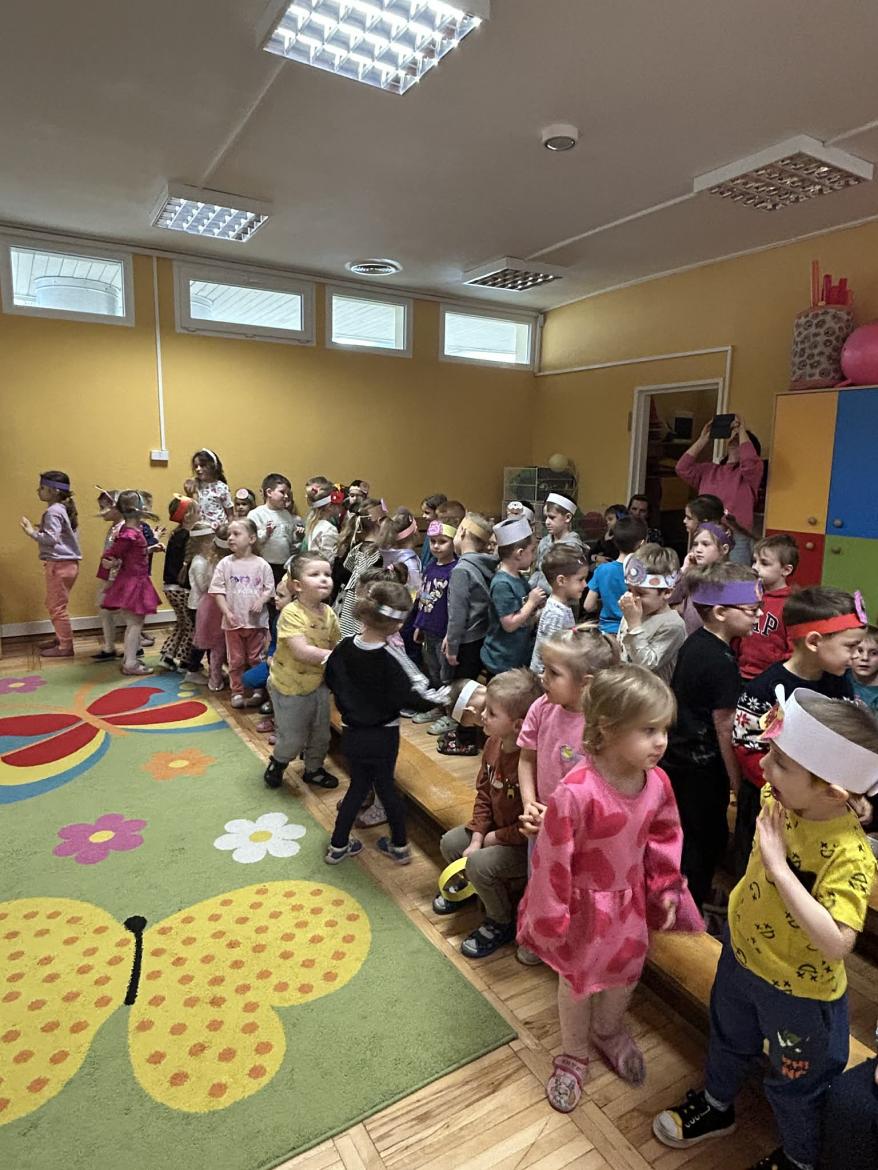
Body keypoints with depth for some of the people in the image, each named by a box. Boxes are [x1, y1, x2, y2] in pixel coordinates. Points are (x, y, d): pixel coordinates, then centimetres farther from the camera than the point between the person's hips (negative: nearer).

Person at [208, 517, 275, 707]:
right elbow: (218, 590, -3)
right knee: (236, 659, 11)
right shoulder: (225, 563, -2)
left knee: (257, 658, 9)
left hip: (256, 620, -1)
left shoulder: (261, 564, -4)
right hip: (233, 621, 1)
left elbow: (269, 588, 1)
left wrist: (261, 601, -19)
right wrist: (227, 612, -13)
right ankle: (237, 692, 23)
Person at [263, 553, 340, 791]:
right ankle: (277, 763, 38)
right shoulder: (291, 613, -25)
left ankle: (313, 769, 43)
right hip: (289, 686, -6)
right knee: (293, 739, 7)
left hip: (318, 683, 6)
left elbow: (337, 645, 2)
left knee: (321, 734, 17)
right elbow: (302, 651, -32)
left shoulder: (329, 614, -5)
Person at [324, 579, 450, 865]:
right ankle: (399, 846, 32)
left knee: (358, 785, 21)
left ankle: (338, 846, 30)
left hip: (352, 733, 4)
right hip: (383, 736, -3)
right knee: (385, 785, 16)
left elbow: (331, 680, 6)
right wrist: (442, 697, -9)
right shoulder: (391, 657, -25)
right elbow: (412, 698, -24)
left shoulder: (344, 648, -9)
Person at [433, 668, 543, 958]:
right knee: (450, 843, 6)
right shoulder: (493, 743, -8)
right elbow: (483, 793, 2)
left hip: (525, 843, -8)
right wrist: (476, 839, -5)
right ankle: (469, 886, 38)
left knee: (480, 863, -23)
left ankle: (502, 923, 6)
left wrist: (492, 838, -16)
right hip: (495, 828, 9)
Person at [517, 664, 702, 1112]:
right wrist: (550, 920, -16)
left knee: (626, 973, 28)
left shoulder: (657, 782, -17)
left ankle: (609, 1030, 60)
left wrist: (667, 890, 7)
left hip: (631, 900, 5)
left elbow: (666, 838, 3)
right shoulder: (576, 791, -37)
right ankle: (573, 1055, 50)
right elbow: (552, 860, -26)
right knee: (577, 980, 21)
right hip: (585, 904, -5)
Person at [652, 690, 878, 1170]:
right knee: (728, 1038, 32)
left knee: (796, 1083, 24)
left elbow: (836, 944, -43)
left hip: (798, 991, -6)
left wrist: (778, 865, -43)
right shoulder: (780, 799, -17)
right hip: (741, 951, 6)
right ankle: (716, 1105, 61)